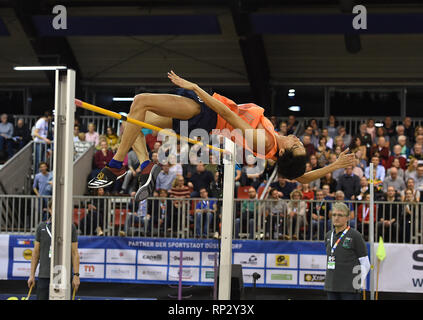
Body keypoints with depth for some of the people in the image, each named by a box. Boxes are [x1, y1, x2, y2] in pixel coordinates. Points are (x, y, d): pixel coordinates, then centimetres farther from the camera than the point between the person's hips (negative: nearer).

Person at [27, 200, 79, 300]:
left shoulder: (71, 227, 3)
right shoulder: (41, 227, 9)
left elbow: (75, 253, 3)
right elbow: (36, 253, 13)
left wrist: (76, 275, -4)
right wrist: (32, 275, 8)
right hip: (44, 276, 2)